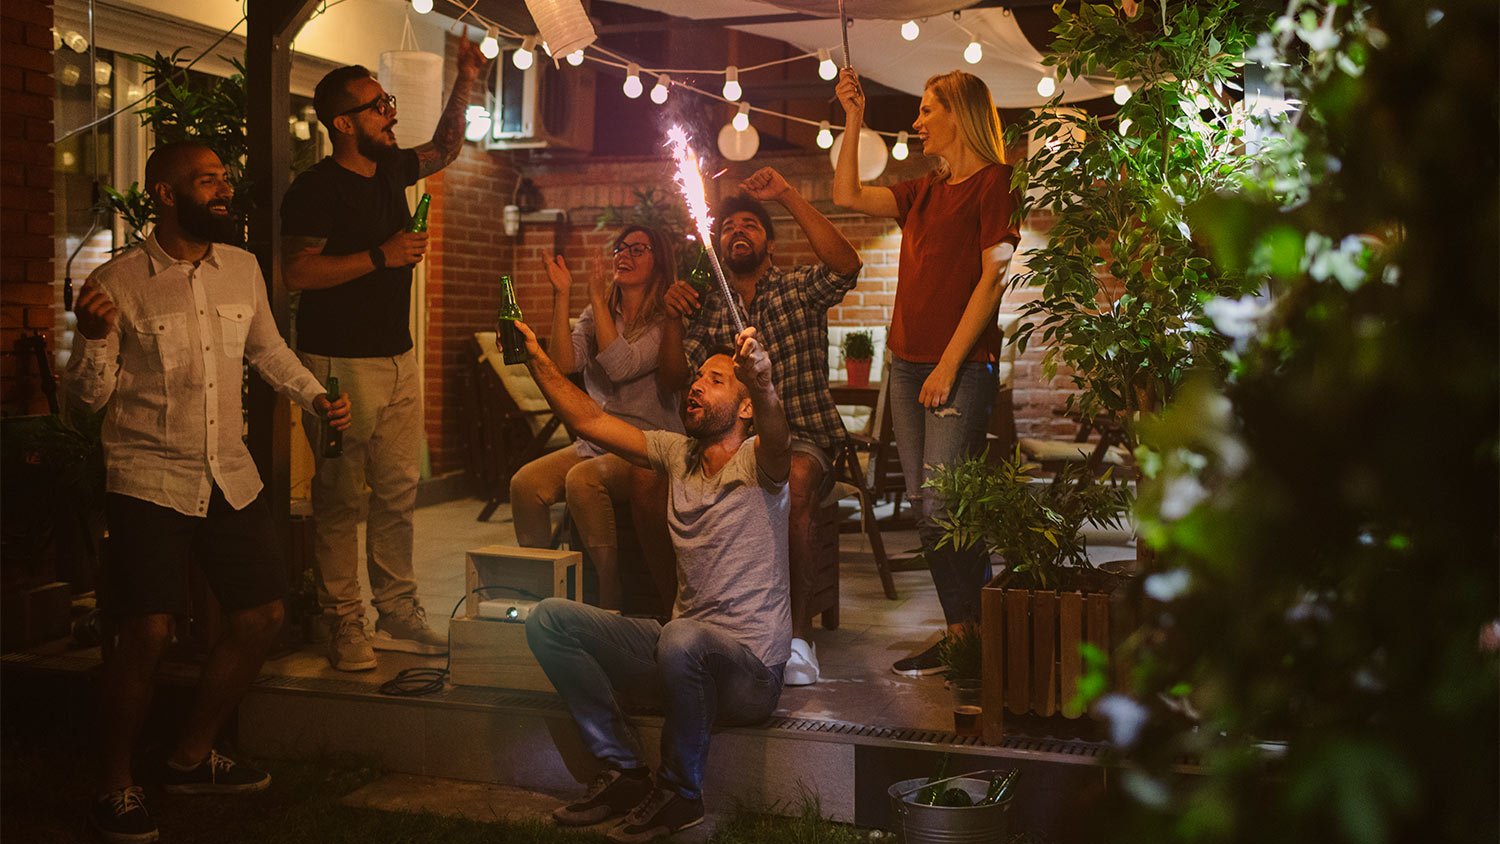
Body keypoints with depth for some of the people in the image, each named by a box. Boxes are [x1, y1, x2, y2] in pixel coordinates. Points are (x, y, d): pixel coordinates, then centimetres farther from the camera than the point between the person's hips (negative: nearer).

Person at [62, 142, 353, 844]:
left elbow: (266, 348, 22)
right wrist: (95, 339, -27)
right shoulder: (116, 283, -10)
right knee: (149, 635, -10)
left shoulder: (242, 269, 5)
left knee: (261, 616, 7)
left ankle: (191, 758, 27)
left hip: (231, 475, 6)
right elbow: (84, 400, -8)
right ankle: (115, 787, 12)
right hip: (150, 478, -6)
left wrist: (316, 397, 8)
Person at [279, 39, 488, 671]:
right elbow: (296, 271, -19)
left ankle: (397, 613, 17)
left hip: (397, 358, 8)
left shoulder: (391, 168, 12)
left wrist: (465, 83, 19)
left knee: (398, 491, 9)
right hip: (340, 364, -8)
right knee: (341, 499, -3)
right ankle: (344, 625, 5)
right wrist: (381, 256, -18)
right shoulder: (317, 187, -11)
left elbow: (444, 149, 31)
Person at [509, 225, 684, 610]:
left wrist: (598, 300, -10)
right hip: (594, 444, 6)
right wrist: (562, 296, -6)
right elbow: (565, 363, -1)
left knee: (582, 480, -34)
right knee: (525, 483, -21)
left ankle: (610, 602, -27)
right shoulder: (596, 315, 16)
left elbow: (621, 366, -19)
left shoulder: (665, 321, -2)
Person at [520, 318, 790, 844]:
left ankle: (679, 793, -13)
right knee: (548, 619, -4)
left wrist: (763, 384, -56)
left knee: (681, 640, -40)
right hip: (682, 651, 7)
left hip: (750, 668, -7)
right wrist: (536, 358, 0)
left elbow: (777, 442, -35)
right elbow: (591, 421, 9)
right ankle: (624, 773, 0)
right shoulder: (677, 454, 9)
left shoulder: (756, 462, -11)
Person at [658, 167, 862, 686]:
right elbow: (677, 375, 10)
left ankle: (798, 629, -28)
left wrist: (787, 196, -13)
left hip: (802, 439, -3)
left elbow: (846, 265, -13)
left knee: (794, 482, -40)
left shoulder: (799, 289, 10)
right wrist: (673, 318, -7)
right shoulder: (708, 308, 21)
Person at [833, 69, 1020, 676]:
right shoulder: (925, 192, 19)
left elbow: (993, 279, -11)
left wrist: (949, 365, -15)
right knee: (924, 507, 5)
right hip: (907, 363, 8)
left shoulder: (993, 182, -4)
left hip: (961, 368, -8)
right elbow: (848, 197, 17)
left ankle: (978, 633, -2)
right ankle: (960, 635, 9)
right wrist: (854, 120, 13)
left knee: (941, 508, -13)